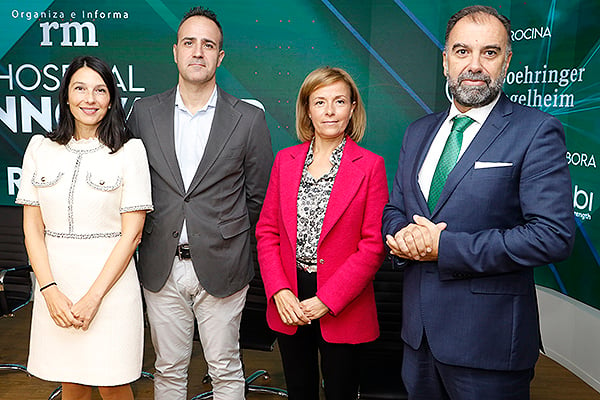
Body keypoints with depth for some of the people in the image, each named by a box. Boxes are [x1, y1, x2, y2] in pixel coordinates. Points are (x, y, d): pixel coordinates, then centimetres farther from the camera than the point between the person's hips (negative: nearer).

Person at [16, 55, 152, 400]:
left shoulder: (129, 151, -4)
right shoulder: (40, 148, 6)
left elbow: (132, 233, -7)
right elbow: (32, 227, 5)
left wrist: (94, 297, -12)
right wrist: (50, 290, -7)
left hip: (110, 281, -3)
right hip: (55, 283, 3)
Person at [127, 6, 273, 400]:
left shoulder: (249, 118, -4)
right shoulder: (144, 112, 2)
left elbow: (259, 197, 2)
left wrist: (233, 246, 6)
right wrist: (143, 240, 8)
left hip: (221, 268, -2)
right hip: (161, 267, 2)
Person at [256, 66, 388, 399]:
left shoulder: (370, 166, -6)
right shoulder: (285, 160, 5)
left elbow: (374, 245, -10)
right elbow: (267, 231, 4)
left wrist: (326, 300, -14)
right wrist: (279, 291, -8)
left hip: (342, 308, -3)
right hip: (288, 303, 3)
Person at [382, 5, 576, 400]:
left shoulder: (537, 132, -11)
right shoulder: (419, 132, 8)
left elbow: (553, 235, -19)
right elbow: (394, 208, 14)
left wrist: (444, 247, -20)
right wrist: (403, 235, -10)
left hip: (488, 338, -5)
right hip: (420, 327, 6)